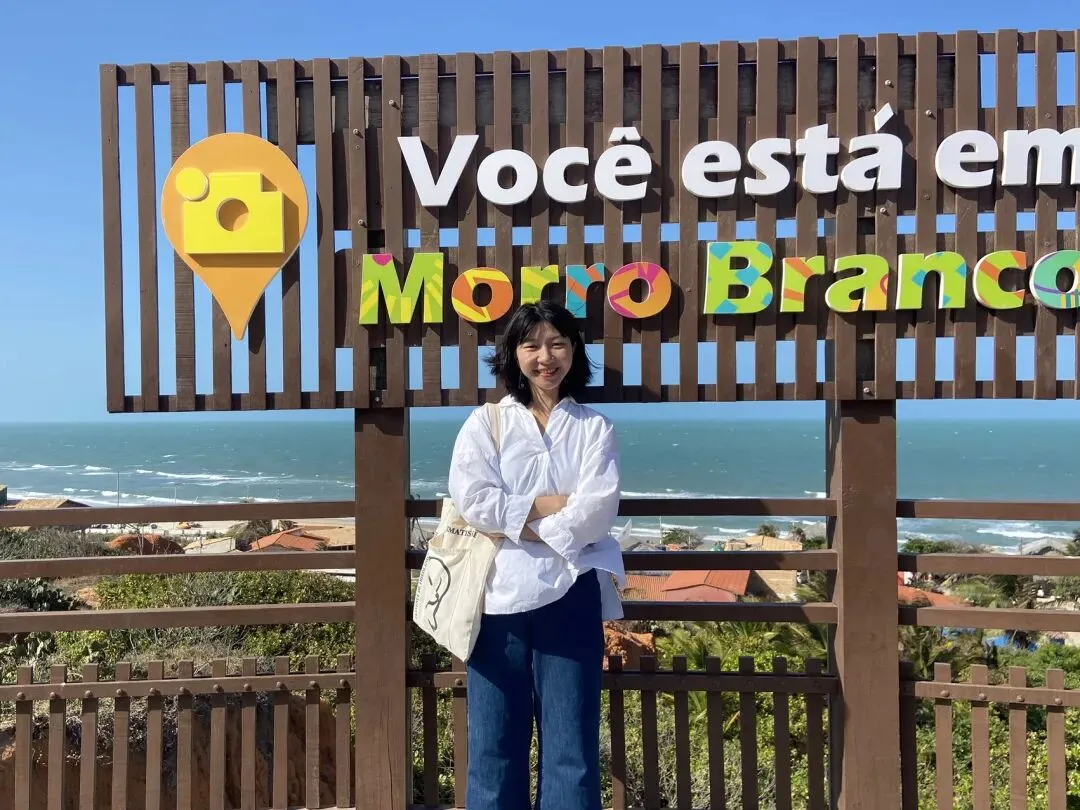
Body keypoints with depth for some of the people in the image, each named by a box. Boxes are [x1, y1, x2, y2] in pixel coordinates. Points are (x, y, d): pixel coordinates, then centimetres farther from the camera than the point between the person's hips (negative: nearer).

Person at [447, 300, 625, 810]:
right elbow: (472, 500, -7)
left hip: (569, 592, 0)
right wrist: (548, 506, -9)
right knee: (494, 739, 7)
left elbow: (598, 510, -7)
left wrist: (516, 520, -11)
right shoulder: (485, 423, 7)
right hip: (499, 593, 0)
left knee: (571, 740, 6)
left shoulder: (594, 428, 7)